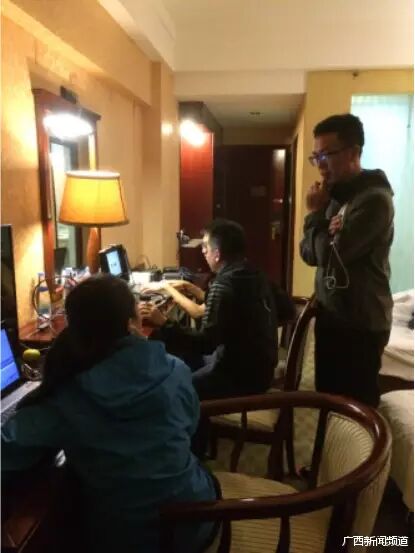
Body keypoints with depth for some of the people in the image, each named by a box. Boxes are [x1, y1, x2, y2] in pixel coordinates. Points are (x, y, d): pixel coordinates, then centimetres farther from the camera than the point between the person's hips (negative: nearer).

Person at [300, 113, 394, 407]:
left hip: (361, 324, -8)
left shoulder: (374, 199, -19)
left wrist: (315, 214, -9)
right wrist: (325, 221, -15)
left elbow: (329, 254, -24)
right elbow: (309, 253, 4)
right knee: (327, 395, 20)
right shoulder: (335, 194, 9)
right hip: (331, 315, 8)